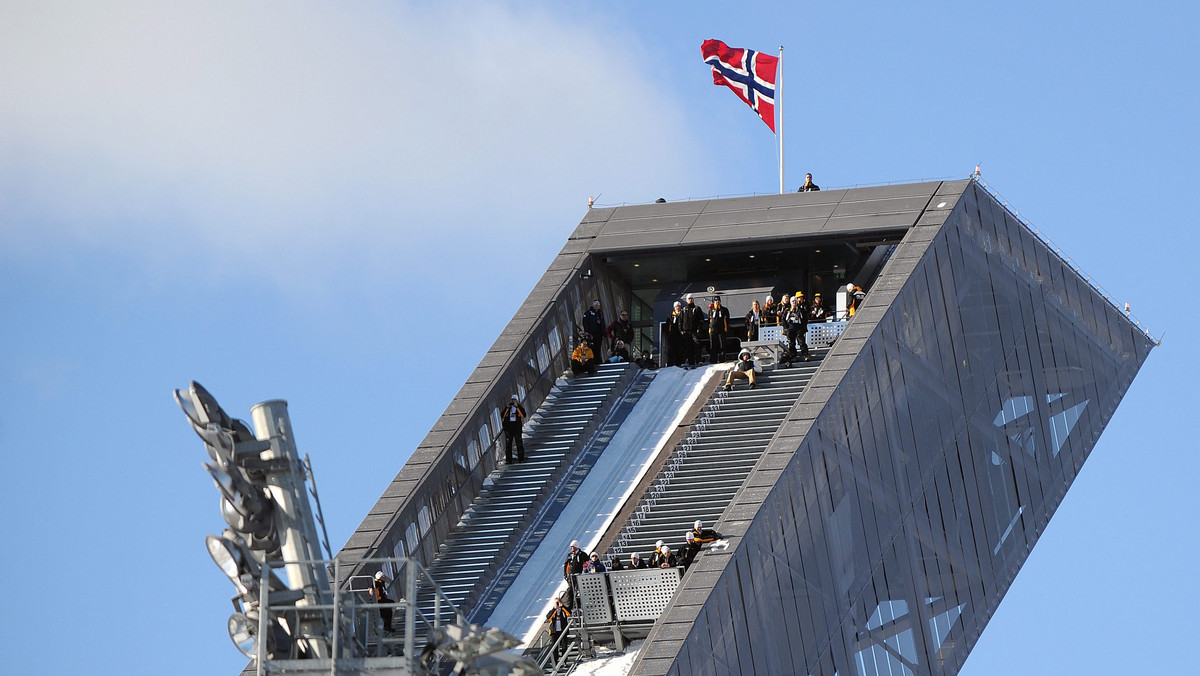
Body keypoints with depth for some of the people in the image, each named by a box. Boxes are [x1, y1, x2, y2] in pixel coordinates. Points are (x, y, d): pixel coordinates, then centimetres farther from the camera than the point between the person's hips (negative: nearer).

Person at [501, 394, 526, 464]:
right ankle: (508, 460, 4)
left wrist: (517, 407, -14)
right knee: (508, 444, 2)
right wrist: (507, 408, -8)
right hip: (508, 427, 2)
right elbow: (502, 416, 0)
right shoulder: (507, 408, 11)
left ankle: (521, 458, 2)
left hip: (517, 427, -2)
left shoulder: (520, 407, 5)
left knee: (519, 443, -3)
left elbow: (523, 416, -13)